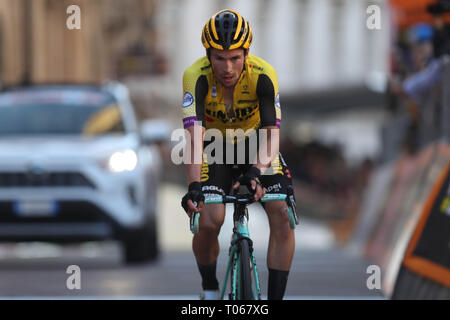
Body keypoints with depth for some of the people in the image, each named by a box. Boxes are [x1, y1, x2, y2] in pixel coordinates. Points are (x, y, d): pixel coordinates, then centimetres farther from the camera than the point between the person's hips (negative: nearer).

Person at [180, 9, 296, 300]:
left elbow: (272, 132, -32)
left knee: (282, 214, -21)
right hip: (215, 147, -1)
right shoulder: (197, 77, -29)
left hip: (254, 143, 1)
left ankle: (275, 299, -12)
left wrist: (258, 170, -50)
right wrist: (194, 185, -52)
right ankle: (209, 287, 8)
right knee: (210, 222, -21)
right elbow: (194, 134, -39)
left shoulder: (263, 76, -27)